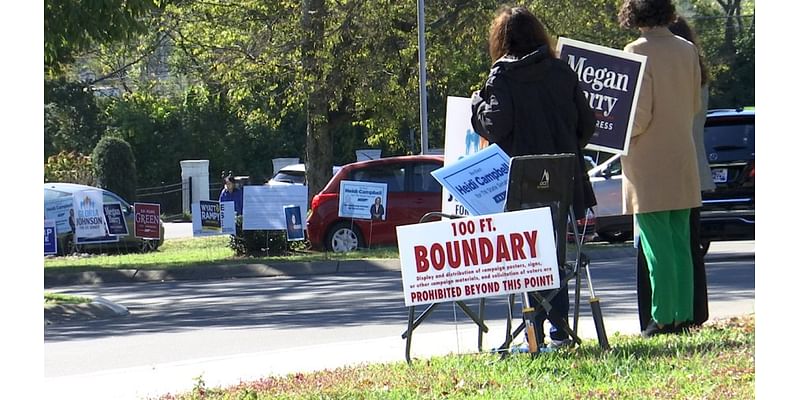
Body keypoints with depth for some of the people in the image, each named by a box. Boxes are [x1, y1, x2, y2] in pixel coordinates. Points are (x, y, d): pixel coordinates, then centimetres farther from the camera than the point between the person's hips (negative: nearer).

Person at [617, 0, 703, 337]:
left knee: (657, 245, -4)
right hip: (683, 161, 6)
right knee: (680, 243, 11)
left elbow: (640, 114, -17)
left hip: (649, 163, -6)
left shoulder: (638, 51, -13)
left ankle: (663, 317, -5)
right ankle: (684, 314, 11)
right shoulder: (688, 50, 7)